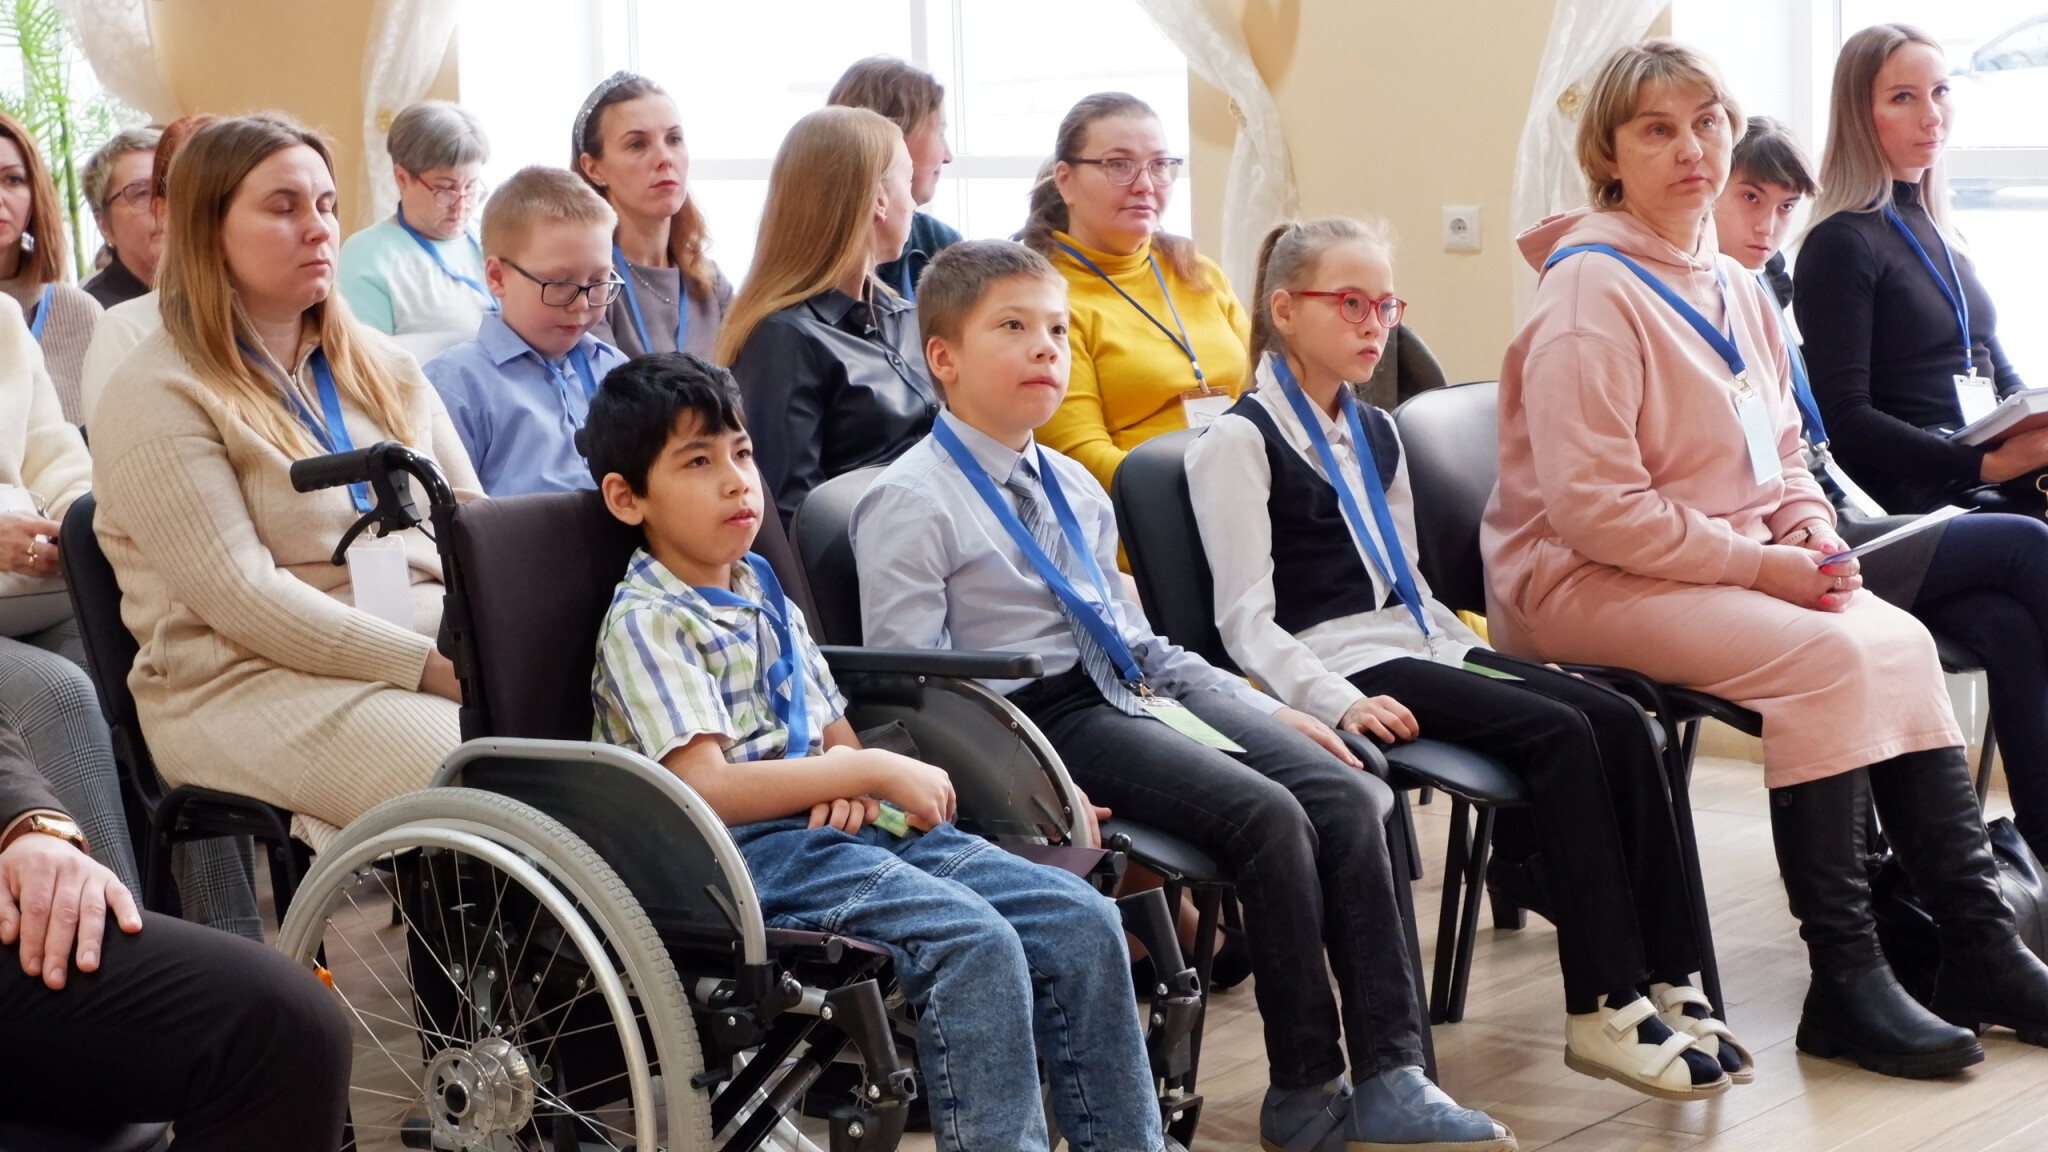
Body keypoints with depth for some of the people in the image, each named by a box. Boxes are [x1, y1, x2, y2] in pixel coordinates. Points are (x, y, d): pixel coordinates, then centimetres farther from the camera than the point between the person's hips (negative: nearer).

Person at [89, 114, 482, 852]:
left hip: (437, 645, 6)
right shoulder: (157, 396, -5)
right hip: (257, 680, -6)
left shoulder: (381, 366, 17)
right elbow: (240, 596, -14)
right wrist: (428, 667, -20)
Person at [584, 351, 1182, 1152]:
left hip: (842, 827, 8)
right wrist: (871, 771, -16)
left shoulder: (765, 596, 20)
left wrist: (850, 787, -1)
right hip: (749, 853, -8)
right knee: (975, 942, -31)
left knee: (1081, 920, -8)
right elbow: (706, 788, -17)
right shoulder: (646, 622, -6)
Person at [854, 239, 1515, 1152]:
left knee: (1347, 797, -13)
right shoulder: (909, 504, -6)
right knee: (1269, 818, -24)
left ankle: (1388, 1076, -14)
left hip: (1138, 694, 8)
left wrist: (1267, 712, 14)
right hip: (1042, 719, -8)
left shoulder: (1075, 490, 20)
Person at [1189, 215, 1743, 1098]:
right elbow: (1247, 621, -11)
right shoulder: (1239, 443, -3)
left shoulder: (1376, 435, 22)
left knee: (1619, 721, -15)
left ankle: (1661, 982, -16)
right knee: (1559, 734, -25)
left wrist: (1474, 658, 9)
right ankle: (1603, 1010, -23)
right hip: (1337, 661, -8)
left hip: (1417, 643, 8)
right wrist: (1339, 701, -25)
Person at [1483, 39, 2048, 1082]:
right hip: (1585, 581, -8)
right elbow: (1593, 506, -20)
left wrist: (1811, 530, 1)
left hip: (1733, 564, 8)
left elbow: (1779, 446, 23)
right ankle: (1844, 985, -19)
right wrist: (1758, 564, -17)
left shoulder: (1732, 288, 13)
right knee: (1828, 658, -26)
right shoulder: (1592, 291, -14)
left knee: (1904, 642, -13)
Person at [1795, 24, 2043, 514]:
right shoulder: (1840, 244, -3)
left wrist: (2033, 430, 3)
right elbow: (1845, 419, -11)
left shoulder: (1943, 235, 23)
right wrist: (1987, 464, -20)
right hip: (1913, 496, -7)